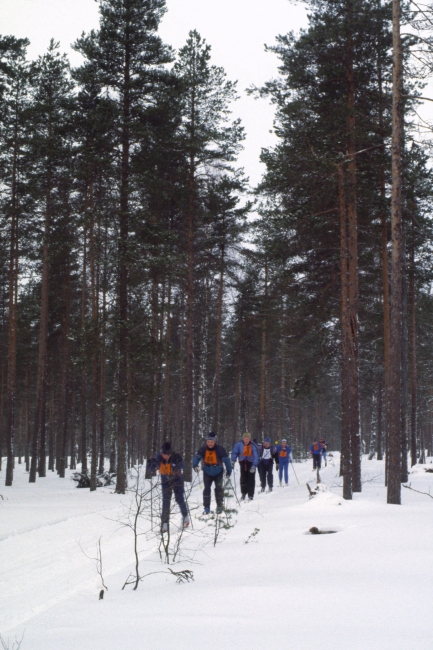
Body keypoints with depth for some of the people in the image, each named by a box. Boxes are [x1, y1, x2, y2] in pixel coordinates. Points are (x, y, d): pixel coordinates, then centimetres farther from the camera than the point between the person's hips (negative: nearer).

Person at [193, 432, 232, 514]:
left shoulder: (220, 449, -19)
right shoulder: (203, 449, -14)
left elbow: (226, 460, -12)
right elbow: (196, 457, -18)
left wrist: (229, 471, -9)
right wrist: (195, 466, -38)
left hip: (218, 472, -2)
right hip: (207, 472, 2)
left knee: (218, 488, -11)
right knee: (207, 489, 0)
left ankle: (220, 506, 1)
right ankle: (206, 507, 7)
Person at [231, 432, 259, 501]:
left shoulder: (253, 446, -18)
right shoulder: (239, 444, -13)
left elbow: (256, 456, -19)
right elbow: (234, 452, -5)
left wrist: (254, 466, -26)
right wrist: (233, 461, -16)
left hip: (251, 463, -2)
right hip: (243, 462, 2)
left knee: (251, 479, -4)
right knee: (243, 478, 1)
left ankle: (250, 495, 1)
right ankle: (243, 493, 14)